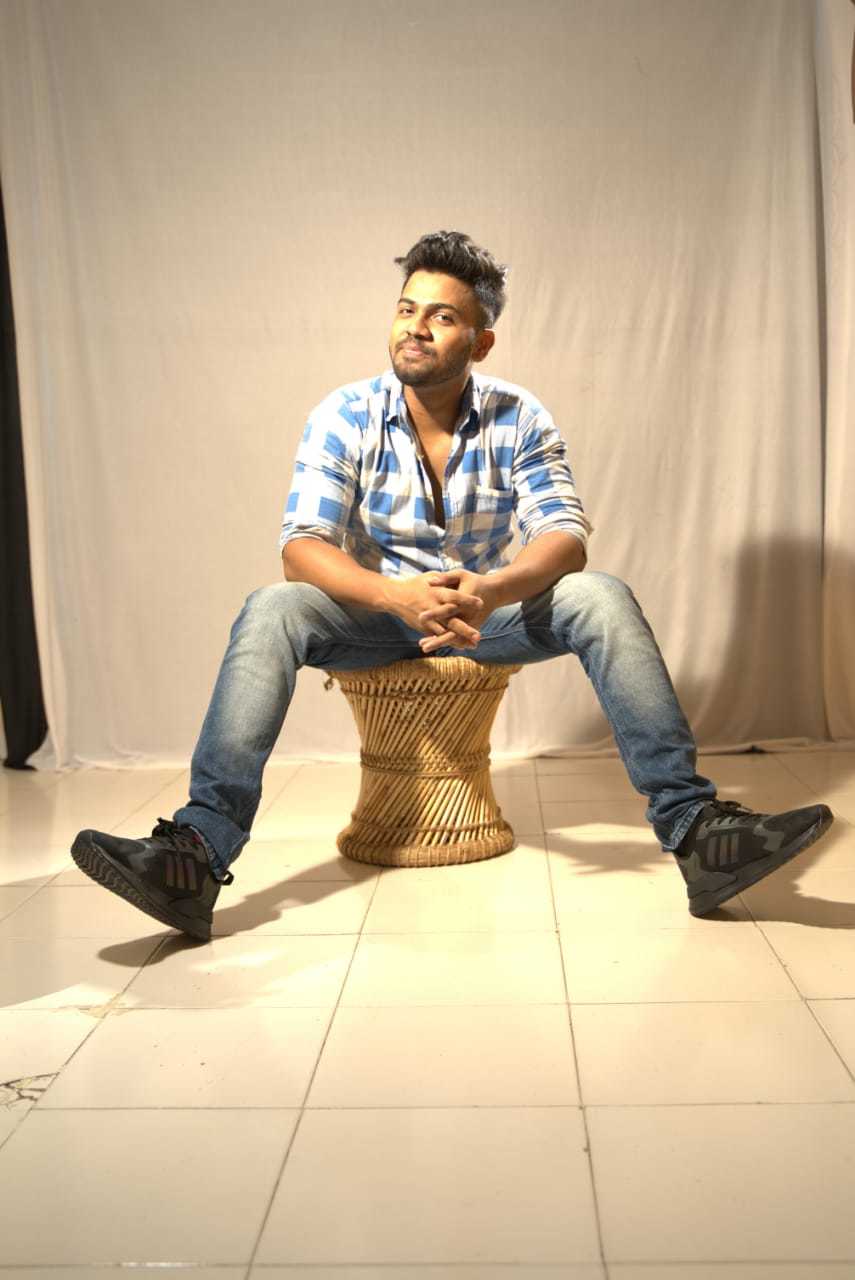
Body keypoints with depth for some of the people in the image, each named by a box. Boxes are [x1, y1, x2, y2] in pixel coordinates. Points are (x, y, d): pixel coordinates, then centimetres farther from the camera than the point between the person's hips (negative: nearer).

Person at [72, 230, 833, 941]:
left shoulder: (519, 419, -7)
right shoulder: (345, 416, -10)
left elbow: (565, 536, -16)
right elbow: (302, 547, -18)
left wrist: (491, 591, -39)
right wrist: (399, 596, -39)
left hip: (488, 610, 1)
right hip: (375, 611, 0)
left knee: (600, 597, -25)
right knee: (271, 612, -30)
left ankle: (693, 828, -28)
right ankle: (198, 854, -40)